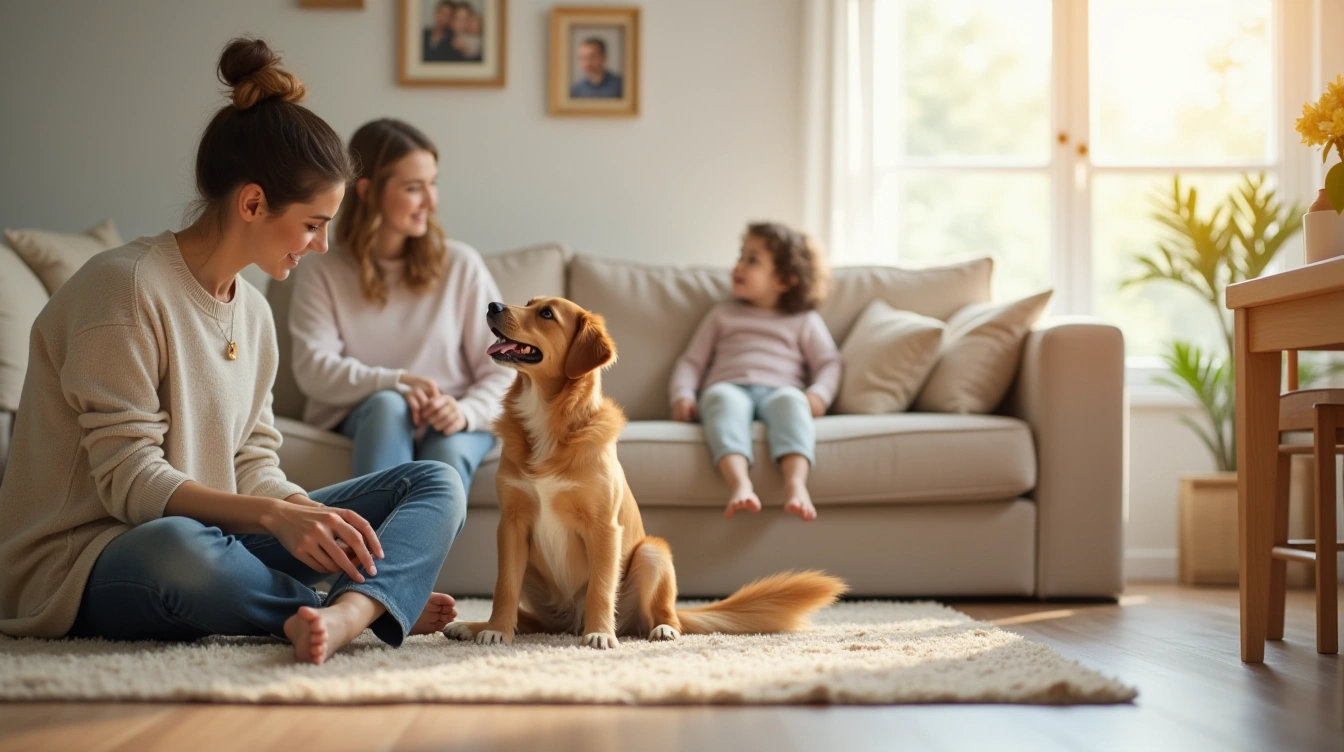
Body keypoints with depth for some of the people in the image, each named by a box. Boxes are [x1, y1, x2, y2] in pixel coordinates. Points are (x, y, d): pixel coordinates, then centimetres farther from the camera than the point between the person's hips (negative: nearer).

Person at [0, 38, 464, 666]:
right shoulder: (124, 287, -13)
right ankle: (382, 605, -19)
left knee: (437, 484, -5)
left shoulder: (252, 311, 12)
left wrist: (312, 516, -12)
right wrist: (276, 515, -30)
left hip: (211, 539, 8)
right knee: (178, 547, -45)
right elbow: (129, 480, -19)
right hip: (85, 567, -8)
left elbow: (252, 466, 8)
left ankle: (346, 613, -37)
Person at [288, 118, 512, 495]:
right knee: (388, 405, -34)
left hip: (451, 423, 1)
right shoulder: (322, 275, 3)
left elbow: (501, 371, 0)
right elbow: (313, 368, -11)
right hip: (367, 418, 0)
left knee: (449, 453, -33)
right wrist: (395, 382, -26)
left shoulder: (461, 265, 4)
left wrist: (466, 411, -21)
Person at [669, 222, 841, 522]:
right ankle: (740, 483, -62)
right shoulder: (722, 315, 30)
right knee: (722, 397, -39)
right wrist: (683, 395, 2)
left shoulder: (805, 320, 25)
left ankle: (795, 483, -63)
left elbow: (828, 363, 13)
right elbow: (691, 361, 23)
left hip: (777, 391, 0)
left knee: (791, 399, -39)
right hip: (730, 388, 1)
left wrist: (819, 394, -10)